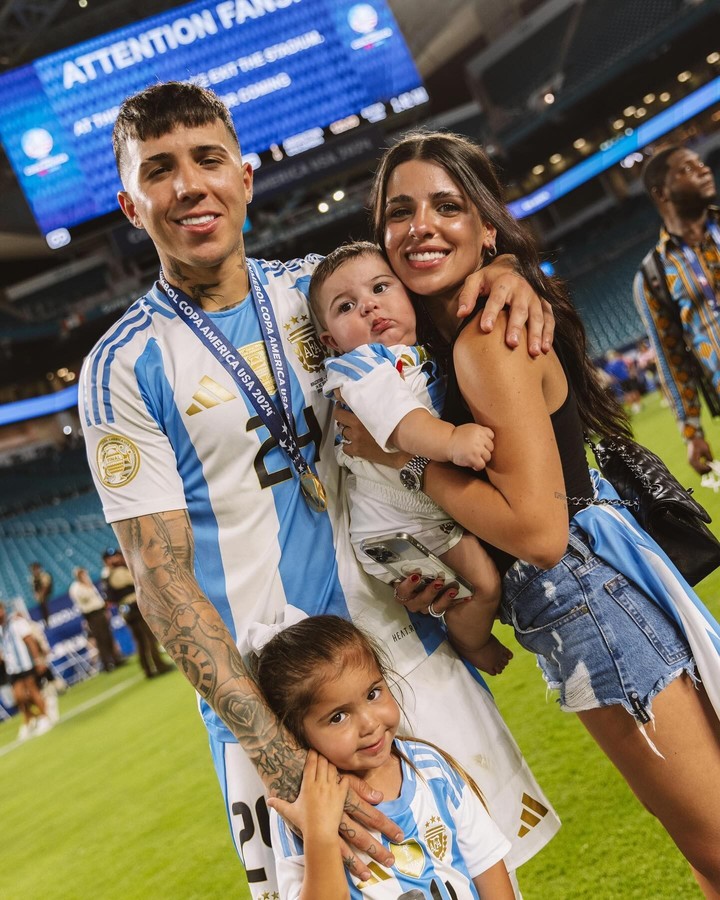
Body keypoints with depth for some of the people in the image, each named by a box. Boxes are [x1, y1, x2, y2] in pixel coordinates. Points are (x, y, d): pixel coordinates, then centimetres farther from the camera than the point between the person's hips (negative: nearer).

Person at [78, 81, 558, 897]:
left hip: (412, 643, 4)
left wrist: (500, 274, -7)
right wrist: (274, 754, -22)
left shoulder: (315, 286, 3)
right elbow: (161, 578, -13)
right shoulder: (124, 368, -8)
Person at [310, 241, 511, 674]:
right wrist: (451, 440, -54)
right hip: (399, 524, -9)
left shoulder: (425, 352, 4)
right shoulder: (359, 367, -20)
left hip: (446, 503, 9)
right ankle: (469, 645, 15)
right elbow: (398, 418, -41)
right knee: (483, 580, -13)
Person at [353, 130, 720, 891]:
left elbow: (539, 530, -25)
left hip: (587, 593, -10)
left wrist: (406, 458, -18)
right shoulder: (451, 334, 9)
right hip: (581, 596, 10)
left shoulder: (485, 341, -20)